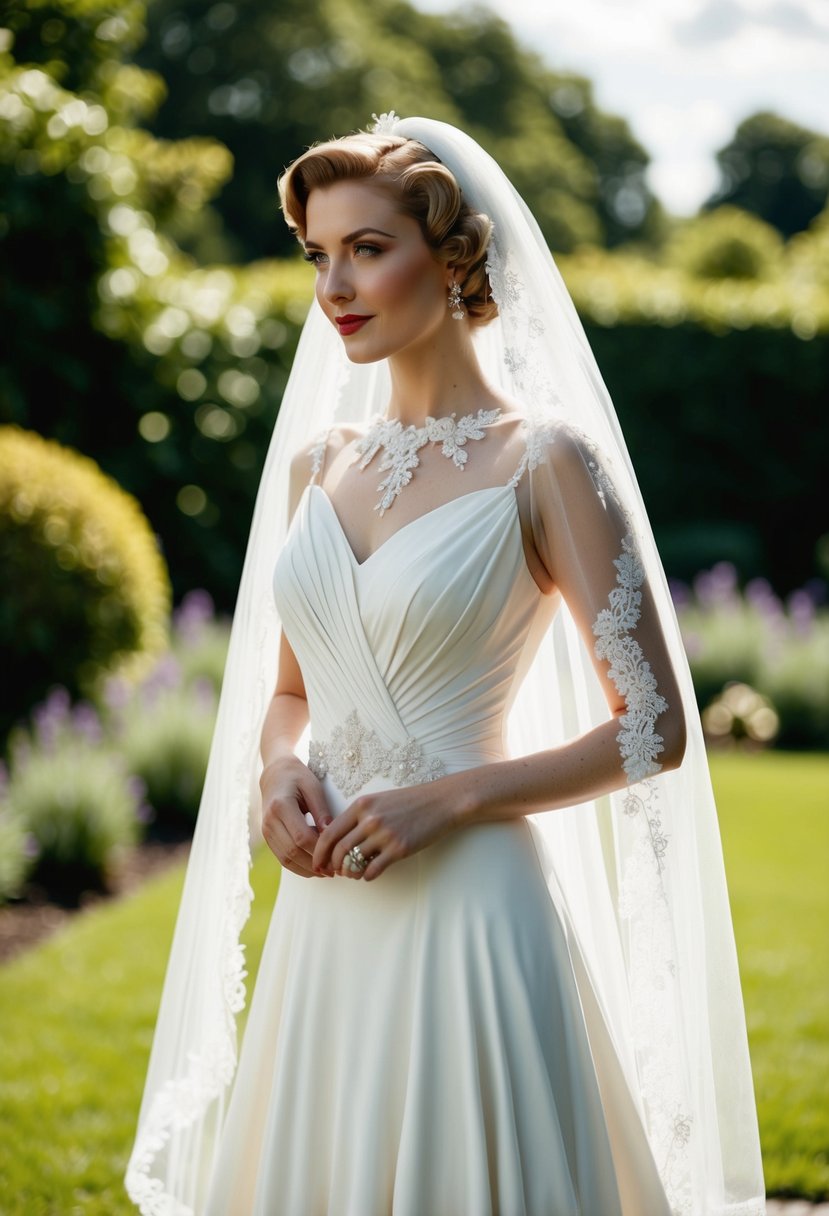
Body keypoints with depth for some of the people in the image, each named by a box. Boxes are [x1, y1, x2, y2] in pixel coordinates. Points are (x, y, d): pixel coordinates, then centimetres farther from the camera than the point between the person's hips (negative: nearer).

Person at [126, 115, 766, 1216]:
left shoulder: (545, 459, -7)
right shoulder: (317, 461, 10)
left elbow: (655, 729, -8)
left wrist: (447, 799, -15)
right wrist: (279, 768, -2)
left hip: (471, 907, -5)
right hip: (326, 917, 5)